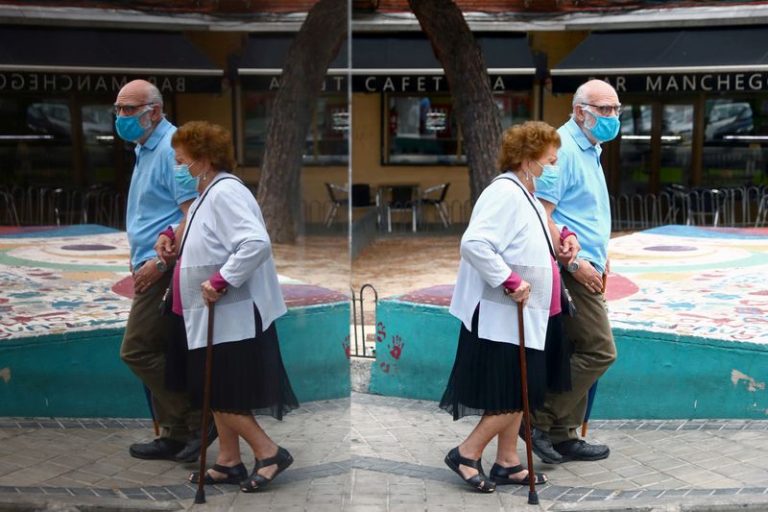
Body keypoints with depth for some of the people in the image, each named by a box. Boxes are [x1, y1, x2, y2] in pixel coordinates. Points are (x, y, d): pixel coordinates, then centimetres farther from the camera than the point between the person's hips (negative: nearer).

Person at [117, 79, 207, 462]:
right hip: (153, 267, 10)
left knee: (137, 351, -9)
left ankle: (198, 419, -2)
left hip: (164, 269, -10)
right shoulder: (146, 149, 18)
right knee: (156, 353, 13)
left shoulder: (171, 148, -14)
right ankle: (175, 435, 22)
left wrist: (159, 262, -22)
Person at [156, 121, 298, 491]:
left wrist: (220, 281, -30)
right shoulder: (207, 195, 13)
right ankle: (229, 463, 25)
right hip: (216, 314, 11)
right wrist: (173, 237, 8)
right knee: (214, 391, 15)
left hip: (233, 315, -10)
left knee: (221, 394, -3)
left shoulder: (225, 193, -19)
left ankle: (269, 453, 8)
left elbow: (257, 243, -32)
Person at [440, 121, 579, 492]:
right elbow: (474, 243, -31)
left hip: (522, 315, 10)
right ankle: (466, 454, 9)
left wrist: (562, 238, 7)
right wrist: (510, 281, -28)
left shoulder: (525, 195, 14)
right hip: (502, 317, -10)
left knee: (519, 393, 15)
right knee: (513, 395, -4)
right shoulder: (505, 193, -19)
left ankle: (507, 463, 25)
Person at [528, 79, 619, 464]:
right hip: (571, 269, -10)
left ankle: (564, 437, 20)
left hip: (583, 267, 10)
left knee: (579, 354, 12)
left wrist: (599, 256, 20)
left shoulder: (589, 149, 19)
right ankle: (543, 421, -1)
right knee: (599, 351, -9)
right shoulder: (563, 148, -14)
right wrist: (575, 262, -21)